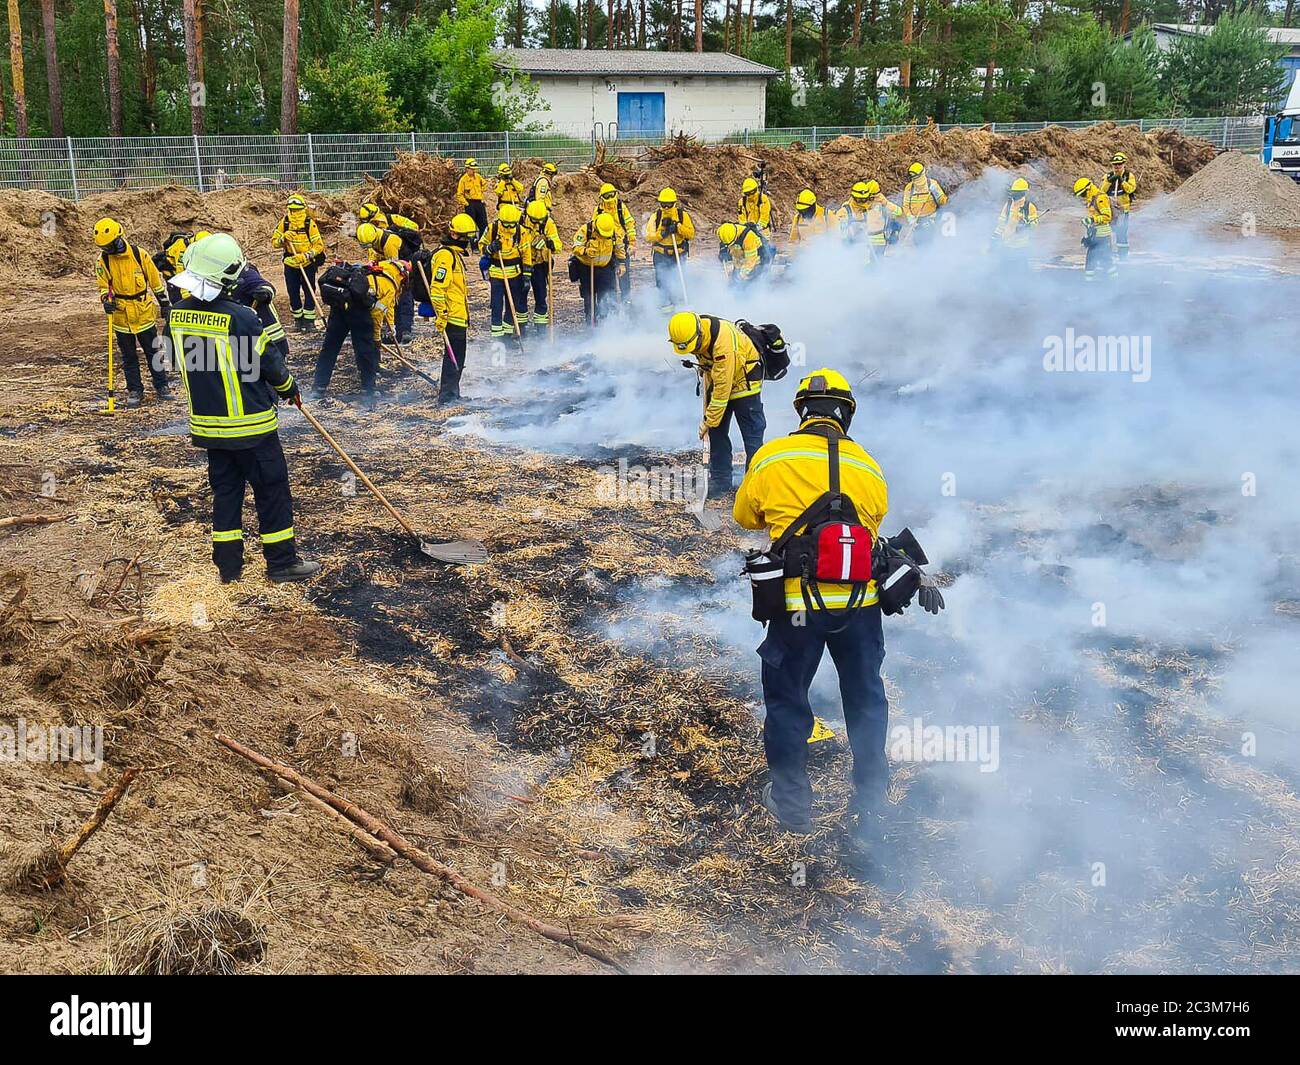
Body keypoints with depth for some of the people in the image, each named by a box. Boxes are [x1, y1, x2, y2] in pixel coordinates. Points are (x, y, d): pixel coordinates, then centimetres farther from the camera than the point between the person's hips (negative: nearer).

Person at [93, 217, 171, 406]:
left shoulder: (139, 255, -7)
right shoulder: (103, 260, -4)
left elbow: (156, 280, 2)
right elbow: (102, 286, 4)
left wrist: (165, 305, 5)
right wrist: (106, 300, -17)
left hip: (144, 313, -1)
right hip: (121, 317, 1)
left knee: (153, 352, 8)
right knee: (129, 357, 9)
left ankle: (161, 386, 20)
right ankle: (134, 391, 19)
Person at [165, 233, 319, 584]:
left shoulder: (178, 315, -3)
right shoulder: (241, 318, -22)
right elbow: (270, 364, -11)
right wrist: (290, 388, 6)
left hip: (207, 424, 6)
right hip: (250, 424, -6)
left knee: (225, 490, 16)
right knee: (272, 490, 6)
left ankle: (228, 565, 21)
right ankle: (282, 561, 14)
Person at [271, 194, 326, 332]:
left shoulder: (310, 224, -12)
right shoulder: (284, 223, -2)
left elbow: (319, 245, -14)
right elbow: (274, 242, 0)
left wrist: (306, 256, -25)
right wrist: (283, 238, -20)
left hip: (307, 265, -3)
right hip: (290, 264, 3)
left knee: (309, 292, 0)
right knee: (293, 293, 7)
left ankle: (309, 320, 11)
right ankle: (298, 319, 21)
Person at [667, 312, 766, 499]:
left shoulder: (723, 343, -36)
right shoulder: (692, 332, -11)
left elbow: (722, 387, -30)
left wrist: (709, 421, -24)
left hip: (743, 381, -8)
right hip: (718, 381, 8)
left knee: (752, 435, -6)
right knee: (717, 433, 6)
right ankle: (720, 481, 12)